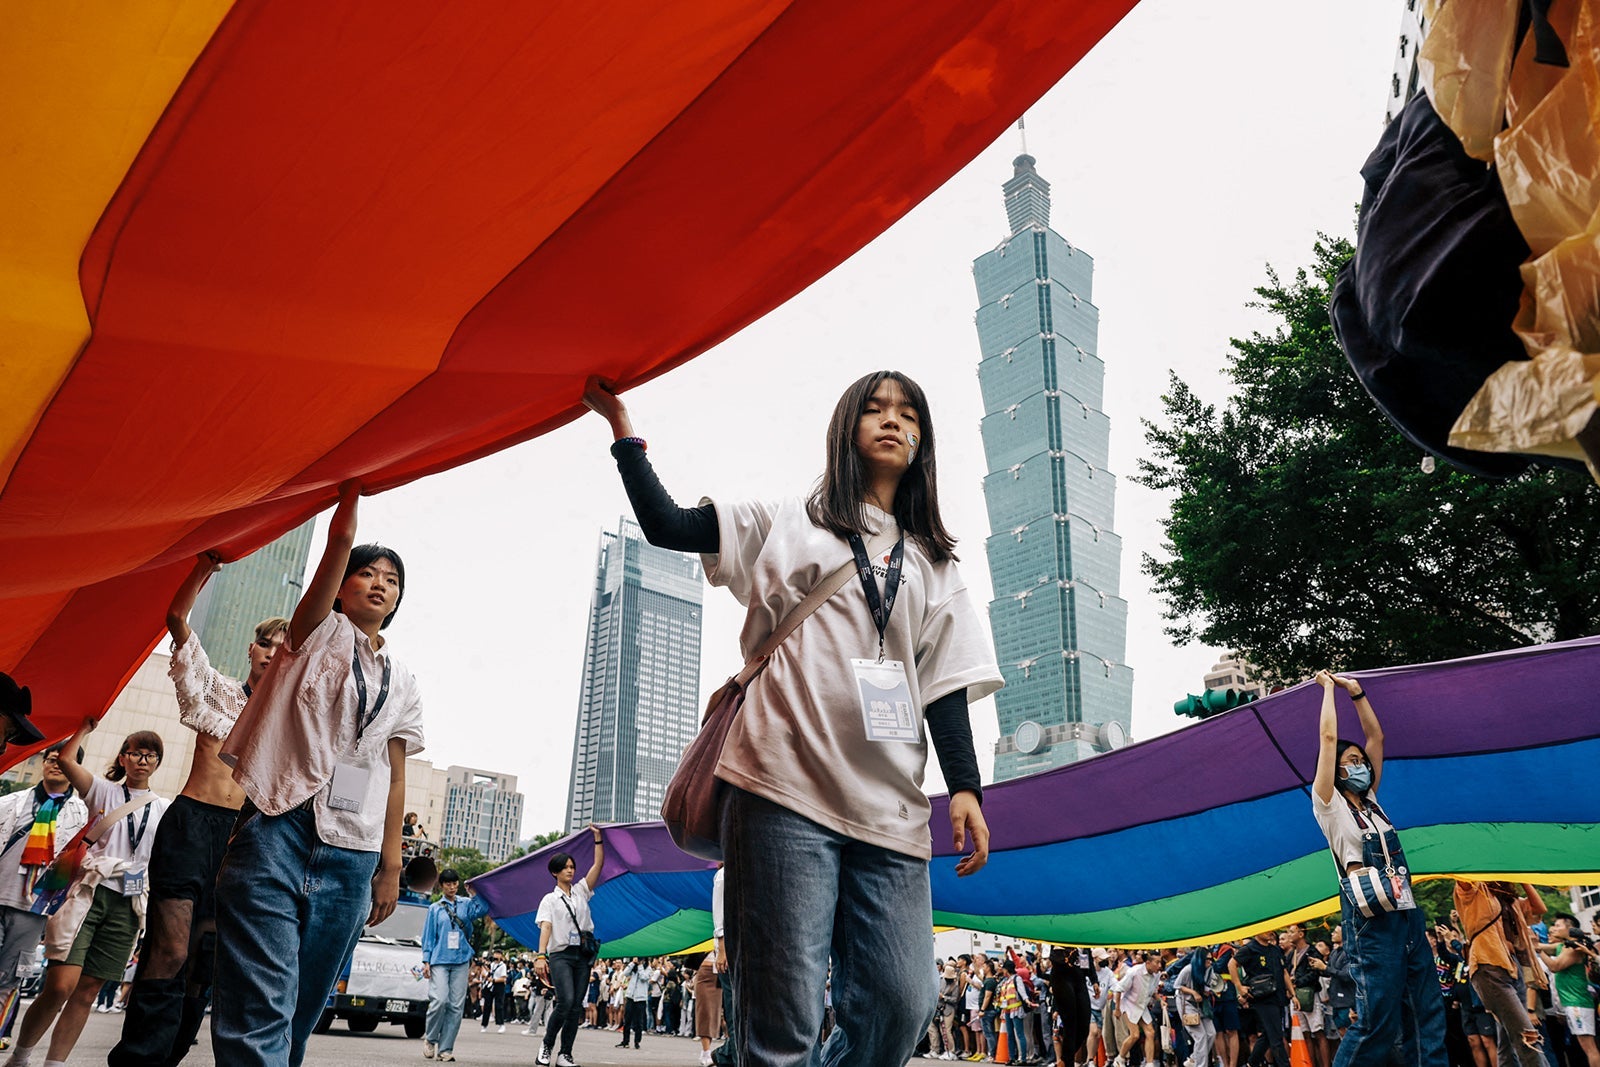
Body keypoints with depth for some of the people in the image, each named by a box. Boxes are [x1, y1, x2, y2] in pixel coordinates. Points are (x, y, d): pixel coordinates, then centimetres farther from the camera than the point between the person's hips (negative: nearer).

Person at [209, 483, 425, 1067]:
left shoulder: (403, 683, 19)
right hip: (280, 829, -4)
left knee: (300, 1013, 6)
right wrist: (353, 482, 0)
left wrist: (390, 866, 10)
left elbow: (394, 776, 15)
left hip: (352, 855, 4)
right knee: (259, 1011, -14)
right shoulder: (319, 633, 9)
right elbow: (339, 541, -5)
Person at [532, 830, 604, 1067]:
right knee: (566, 1000, -19)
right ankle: (547, 1044, 2)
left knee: (576, 1005, 1)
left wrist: (598, 837, 2)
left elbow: (598, 864, 8)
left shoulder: (581, 891, 15)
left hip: (582, 954, 4)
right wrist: (541, 955, -23)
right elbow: (545, 927, -9)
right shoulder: (550, 899, 5)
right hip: (560, 954, -4)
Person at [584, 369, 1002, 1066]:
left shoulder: (933, 564, 21)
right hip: (786, 788, -3)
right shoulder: (789, 524, 15)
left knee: (901, 1008, -4)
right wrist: (624, 428, 7)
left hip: (890, 809, 4)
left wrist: (965, 785, 2)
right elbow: (665, 525, 9)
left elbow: (946, 682, 14)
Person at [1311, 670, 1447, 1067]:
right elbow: (1328, 737, -3)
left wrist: (1356, 691, 17)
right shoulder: (1330, 804, 2)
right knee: (1379, 1020, -10)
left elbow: (1376, 736, 19)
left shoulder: (1370, 802, 19)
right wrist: (1329, 686, 6)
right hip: (1371, 917, -7)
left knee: (1427, 1018, 3)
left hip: (1407, 911, 7)